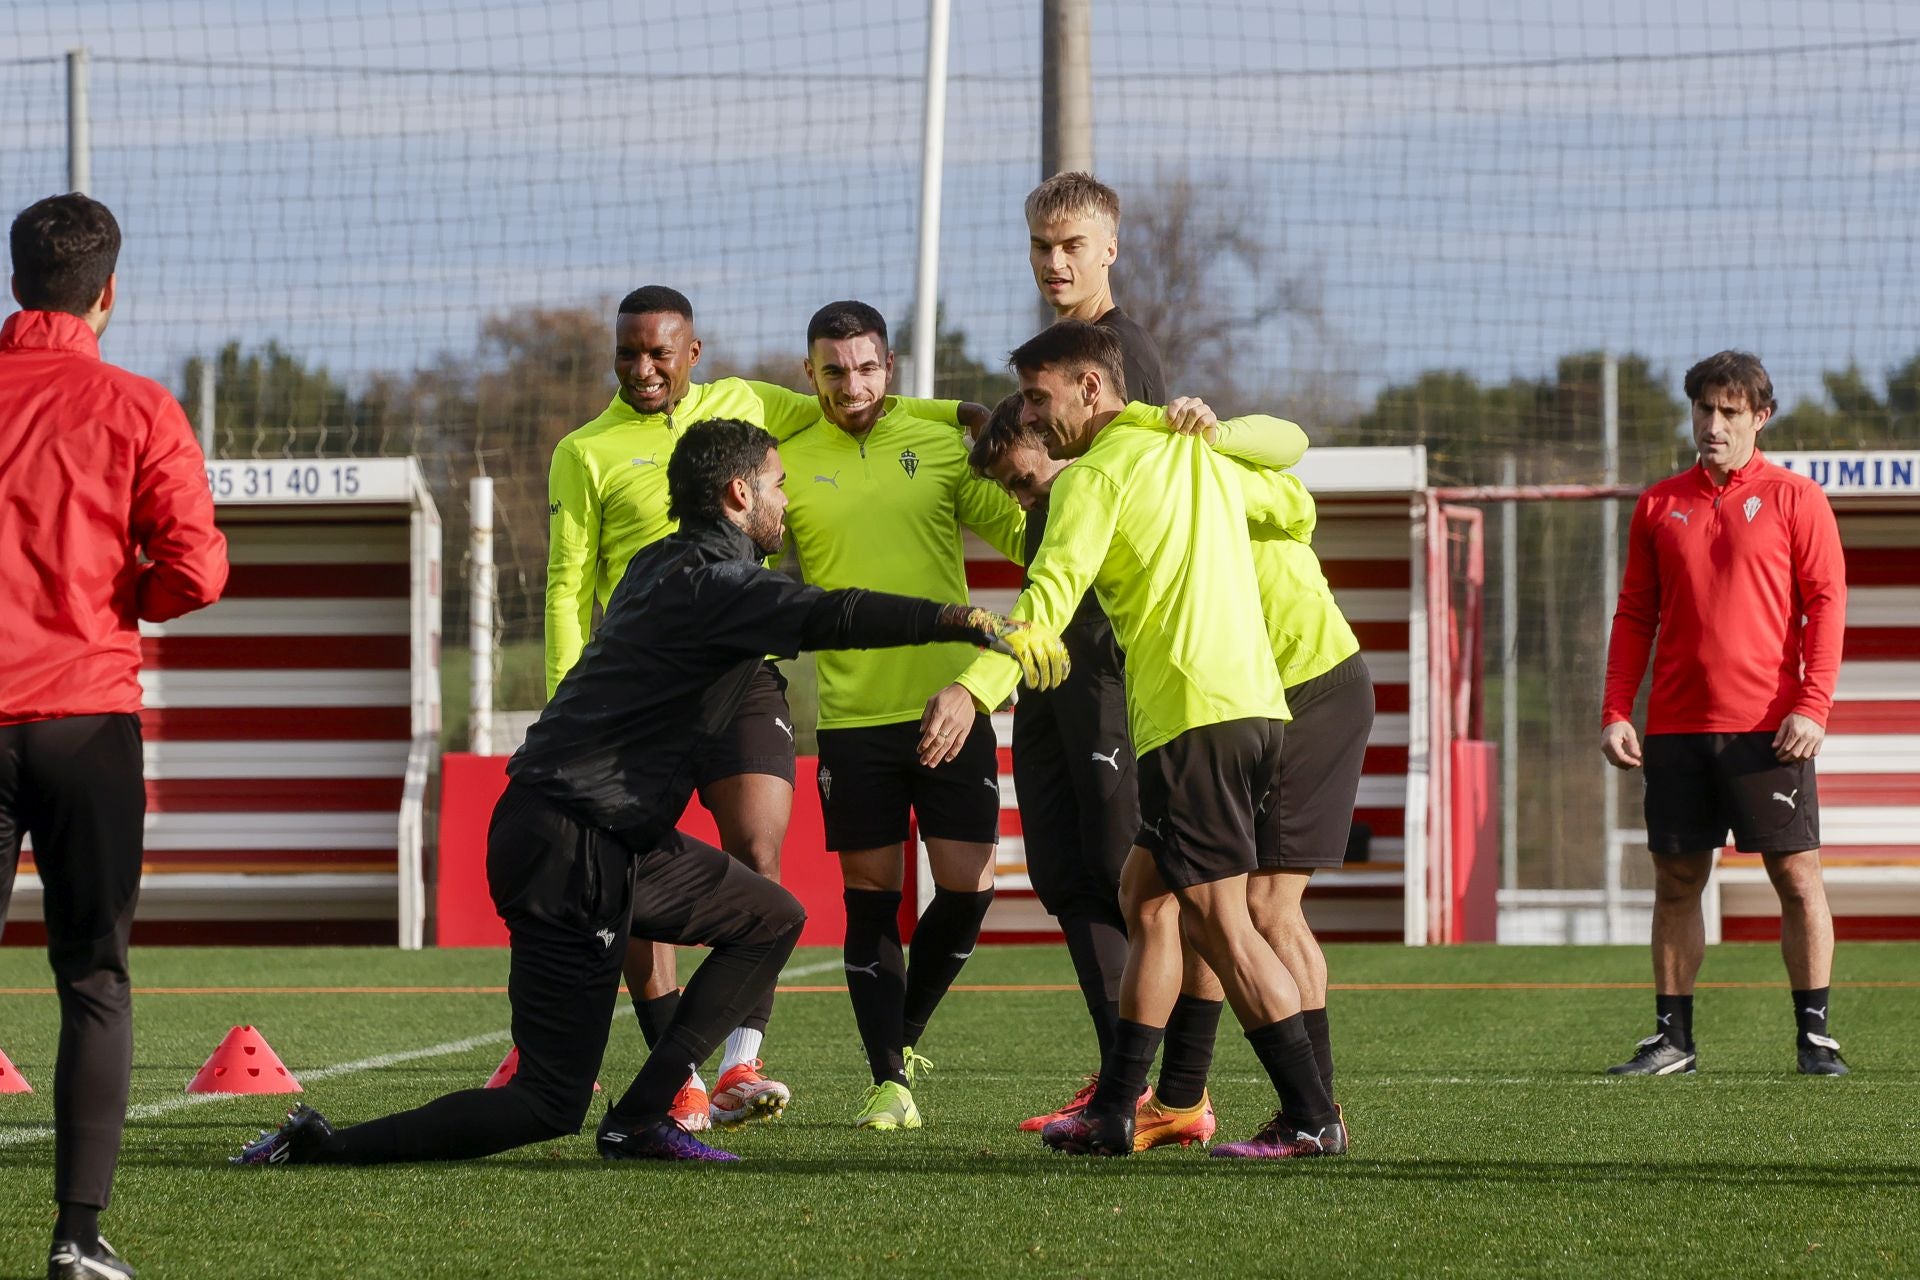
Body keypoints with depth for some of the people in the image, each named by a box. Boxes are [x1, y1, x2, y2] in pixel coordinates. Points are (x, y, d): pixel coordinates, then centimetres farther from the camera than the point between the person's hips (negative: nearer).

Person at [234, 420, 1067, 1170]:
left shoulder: (665, 565, 14)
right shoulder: (714, 584, -16)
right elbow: (829, 616, -35)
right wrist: (978, 626, -43)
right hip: (569, 855, -10)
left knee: (771, 919, 16)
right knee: (550, 1103, -6)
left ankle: (642, 1116, 9)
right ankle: (326, 1147, -6)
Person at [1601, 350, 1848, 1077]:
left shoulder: (1794, 499, 2)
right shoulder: (1660, 505, 12)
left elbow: (1826, 603, -2)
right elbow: (1634, 615, 13)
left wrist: (1812, 706, -13)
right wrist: (1616, 712, 3)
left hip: (1768, 730, -3)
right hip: (1676, 726, 3)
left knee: (1797, 876, -4)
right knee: (1676, 881, 5)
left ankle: (1815, 1035, 2)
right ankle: (1673, 1039, 11)